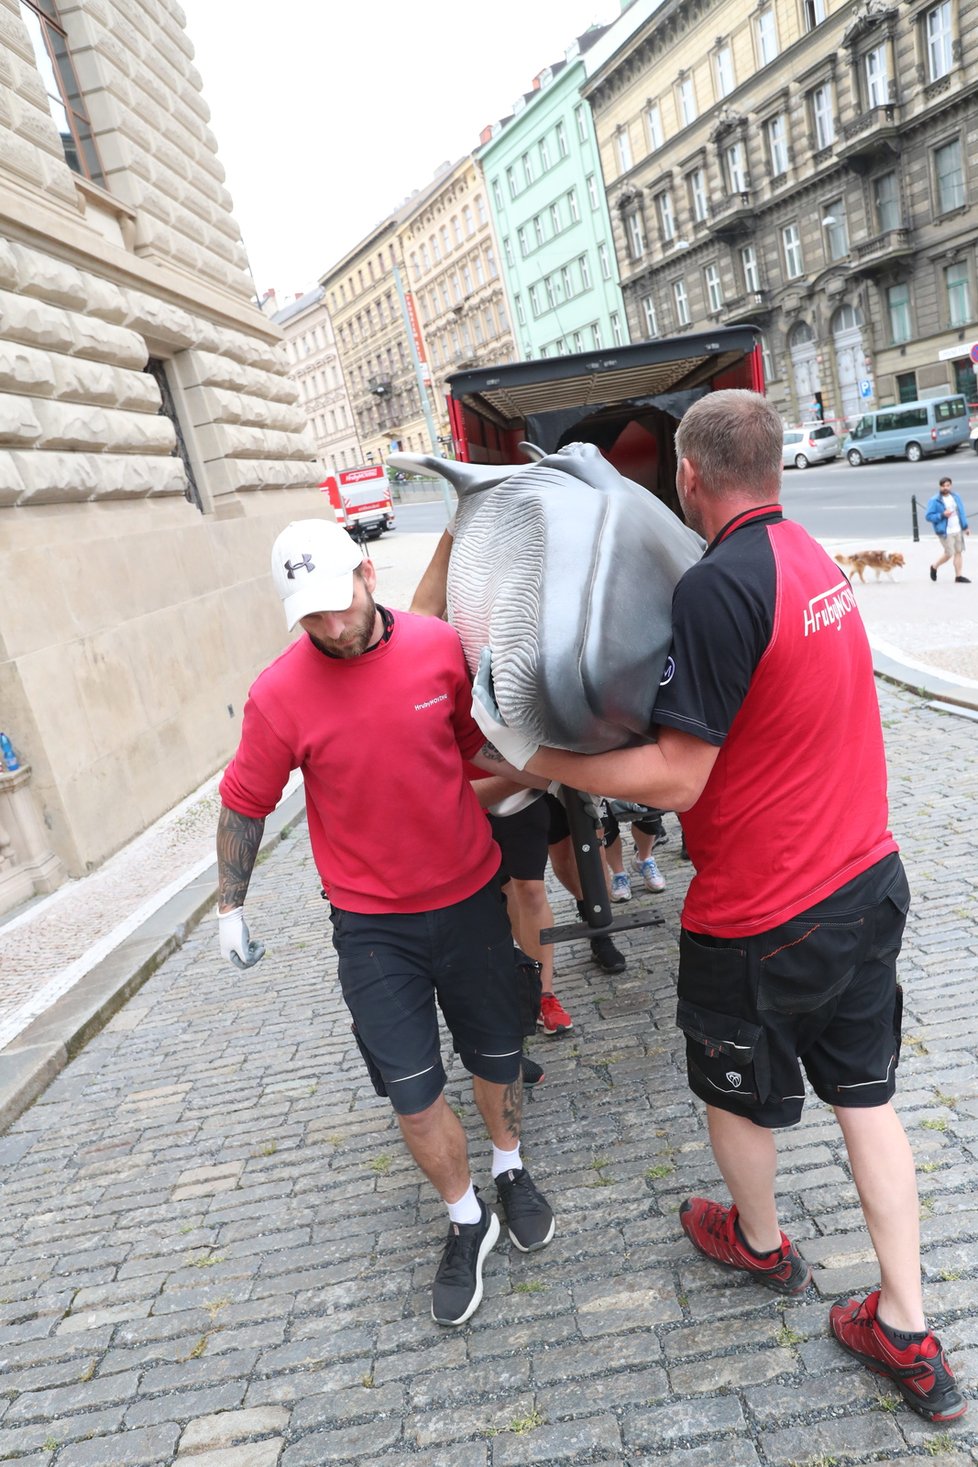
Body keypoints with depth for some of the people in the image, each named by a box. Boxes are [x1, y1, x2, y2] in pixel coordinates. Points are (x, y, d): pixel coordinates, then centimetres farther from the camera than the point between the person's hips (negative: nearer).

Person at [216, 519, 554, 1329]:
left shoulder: (441, 646, -10)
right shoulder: (281, 694, -16)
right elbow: (243, 807, -3)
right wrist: (232, 907, 4)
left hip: (470, 896, 2)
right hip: (372, 926, -2)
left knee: (497, 1058, 18)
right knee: (414, 1095, 3)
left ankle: (511, 1174, 48)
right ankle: (468, 1223, 32)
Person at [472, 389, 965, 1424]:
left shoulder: (719, 585, -25)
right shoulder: (812, 559, 4)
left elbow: (676, 779, -25)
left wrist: (531, 759, -16)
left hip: (761, 920, -8)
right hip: (868, 880, 8)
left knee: (737, 1091, 21)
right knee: (864, 1092, 20)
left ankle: (761, 1244, 49)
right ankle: (908, 1337, 34)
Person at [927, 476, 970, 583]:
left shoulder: (956, 497, 9)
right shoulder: (934, 501, -10)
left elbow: (962, 512, 16)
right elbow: (929, 516, -12)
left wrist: (965, 527, 15)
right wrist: (942, 515, -23)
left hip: (958, 530, 6)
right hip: (945, 532, -6)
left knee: (958, 552, 6)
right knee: (949, 553, -5)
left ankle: (958, 576, 12)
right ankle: (934, 567, 21)